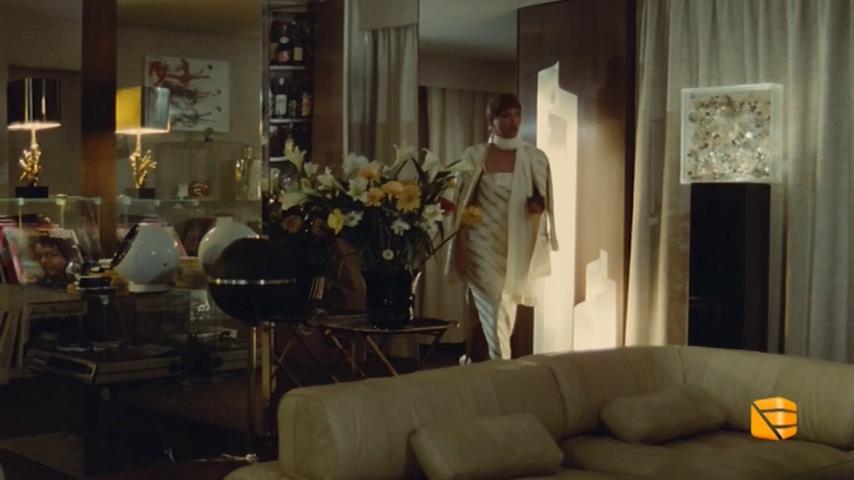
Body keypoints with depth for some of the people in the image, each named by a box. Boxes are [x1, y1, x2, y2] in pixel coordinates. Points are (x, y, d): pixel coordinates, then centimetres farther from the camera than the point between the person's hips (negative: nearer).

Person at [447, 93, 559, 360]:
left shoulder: (535, 158, 4)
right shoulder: (474, 156, -2)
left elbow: (544, 201, 12)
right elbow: (463, 206, -2)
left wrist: (538, 204, -12)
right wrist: (460, 247, -8)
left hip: (517, 248, 3)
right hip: (484, 245, -3)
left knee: (506, 310, 11)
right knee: (495, 311, -9)